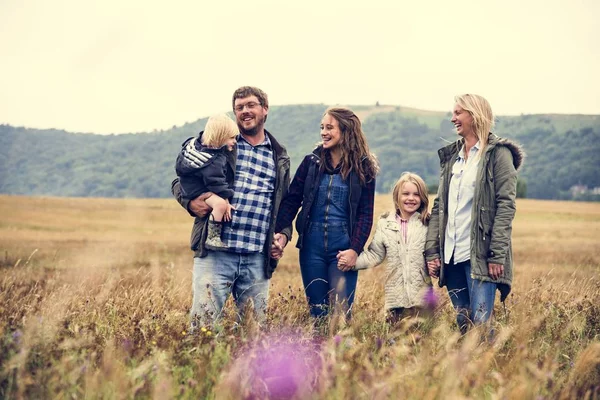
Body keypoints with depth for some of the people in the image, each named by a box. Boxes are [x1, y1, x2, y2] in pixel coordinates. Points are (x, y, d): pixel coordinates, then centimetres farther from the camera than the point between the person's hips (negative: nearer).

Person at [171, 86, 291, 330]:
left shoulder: (279, 158, 16)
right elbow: (180, 181, 10)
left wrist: (283, 234, 7)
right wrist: (189, 202, -11)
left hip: (258, 260, 3)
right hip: (214, 253, -3)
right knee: (202, 323, -6)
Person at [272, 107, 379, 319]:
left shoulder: (363, 168, 0)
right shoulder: (312, 161, 5)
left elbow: (366, 214, -2)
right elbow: (291, 200, 4)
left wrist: (355, 249, -13)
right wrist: (281, 232, -11)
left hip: (343, 248, -2)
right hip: (312, 246, 2)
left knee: (341, 311, -5)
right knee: (317, 310, 7)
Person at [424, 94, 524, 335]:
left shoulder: (498, 153, -2)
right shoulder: (451, 156, 17)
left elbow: (506, 205, -10)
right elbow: (439, 206, 15)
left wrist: (497, 254, -17)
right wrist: (431, 250, 7)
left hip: (480, 255, -6)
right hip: (451, 255, 6)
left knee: (480, 322, -10)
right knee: (462, 322, 10)